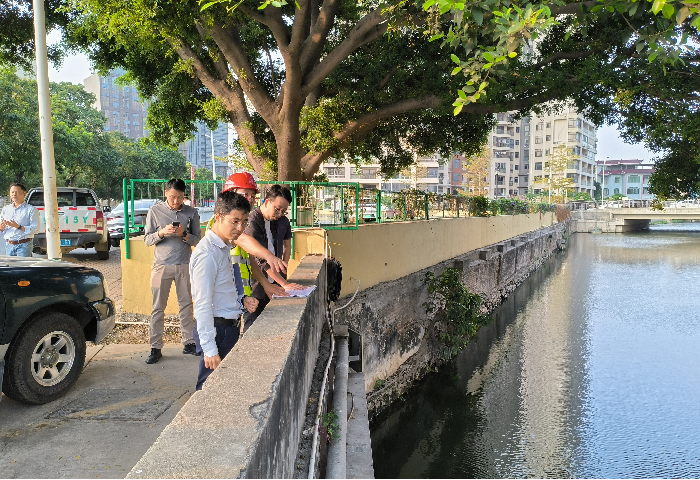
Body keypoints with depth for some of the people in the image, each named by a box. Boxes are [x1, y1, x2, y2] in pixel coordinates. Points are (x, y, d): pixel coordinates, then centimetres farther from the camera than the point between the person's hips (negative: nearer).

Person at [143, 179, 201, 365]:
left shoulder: (191, 213, 3)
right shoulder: (155, 211, 2)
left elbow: (197, 240, 4)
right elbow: (147, 239, 3)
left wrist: (184, 234, -15)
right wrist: (161, 233, -16)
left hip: (185, 265, 1)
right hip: (162, 265, -1)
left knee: (186, 305, 8)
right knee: (158, 308, 2)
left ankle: (188, 343, 19)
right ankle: (155, 348, 10)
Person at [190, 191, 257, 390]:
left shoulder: (224, 247, 10)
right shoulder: (207, 254, -20)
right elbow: (202, 305, -22)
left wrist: (241, 299, 3)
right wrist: (210, 349, -22)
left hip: (230, 327, 10)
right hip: (217, 328, -10)